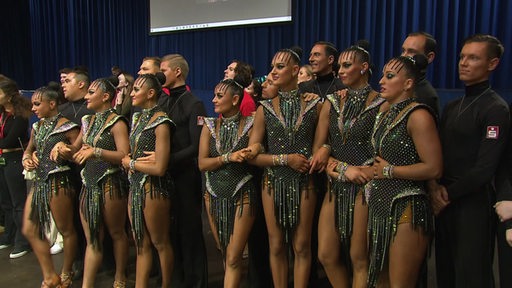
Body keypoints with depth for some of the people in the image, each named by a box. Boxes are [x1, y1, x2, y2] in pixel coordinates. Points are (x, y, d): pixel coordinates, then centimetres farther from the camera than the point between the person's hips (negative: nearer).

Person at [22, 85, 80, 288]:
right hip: (39, 182, 8)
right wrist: (26, 159, 7)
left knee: (66, 230, 5)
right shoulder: (37, 127, 13)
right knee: (29, 230, 9)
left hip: (58, 182, -8)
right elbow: (29, 149, 25)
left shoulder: (67, 127, -10)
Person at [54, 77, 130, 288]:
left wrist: (96, 151, -26)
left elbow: (124, 156, -18)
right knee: (91, 239, 9)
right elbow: (76, 152, 18)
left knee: (116, 233, 10)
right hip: (89, 184, 6)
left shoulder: (116, 123, -9)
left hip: (110, 185, -6)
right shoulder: (88, 122, 14)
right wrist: (64, 148, -3)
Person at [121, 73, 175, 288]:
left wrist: (131, 163, -8)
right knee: (141, 244, 14)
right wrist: (129, 162, -5)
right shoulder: (137, 117, 10)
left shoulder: (161, 123, -16)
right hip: (135, 186, 8)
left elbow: (159, 168, -21)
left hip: (154, 188, -7)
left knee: (160, 242, 9)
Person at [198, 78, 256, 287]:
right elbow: (202, 163, -6)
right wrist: (229, 157, -17)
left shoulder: (249, 125, -5)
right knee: (224, 253, 15)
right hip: (214, 195, 4)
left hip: (242, 195, -4)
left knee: (233, 258, -4)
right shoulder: (209, 126, 3)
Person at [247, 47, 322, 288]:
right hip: (274, 182, 1)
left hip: (304, 182, -1)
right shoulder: (265, 109, 2)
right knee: (276, 246, 11)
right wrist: (285, 159, -11)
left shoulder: (314, 106, 0)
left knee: (301, 246, 7)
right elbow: (253, 154, -2)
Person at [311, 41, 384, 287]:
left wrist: (329, 153, -9)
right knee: (326, 256, 7)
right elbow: (318, 150, 6)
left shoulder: (380, 104, -5)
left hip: (364, 186, -4)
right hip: (336, 186, 5)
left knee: (359, 258, 4)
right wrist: (344, 168, -11)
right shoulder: (332, 102, 8)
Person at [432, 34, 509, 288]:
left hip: (474, 203, -6)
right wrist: (436, 188, -5)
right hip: (444, 202, 7)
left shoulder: (496, 109, -10)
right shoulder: (451, 108, 14)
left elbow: (485, 168, -17)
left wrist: (449, 194, -9)